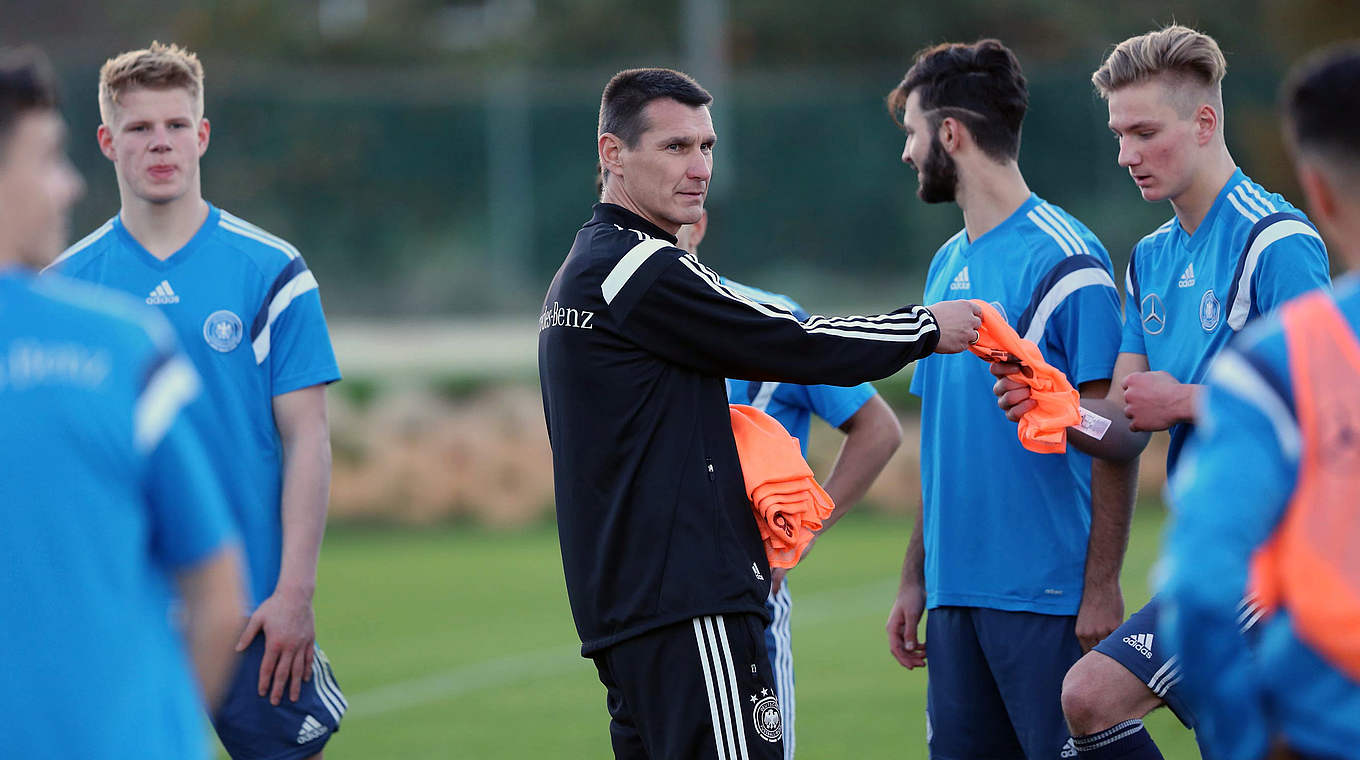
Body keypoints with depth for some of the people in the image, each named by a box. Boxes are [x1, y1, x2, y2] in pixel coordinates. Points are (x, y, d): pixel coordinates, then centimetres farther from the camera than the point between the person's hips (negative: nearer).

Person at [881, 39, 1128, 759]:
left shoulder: (1064, 261, -9)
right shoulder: (947, 266, 16)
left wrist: (1101, 591, -17)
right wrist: (915, 577, 17)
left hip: (1048, 595, -8)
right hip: (955, 593, 8)